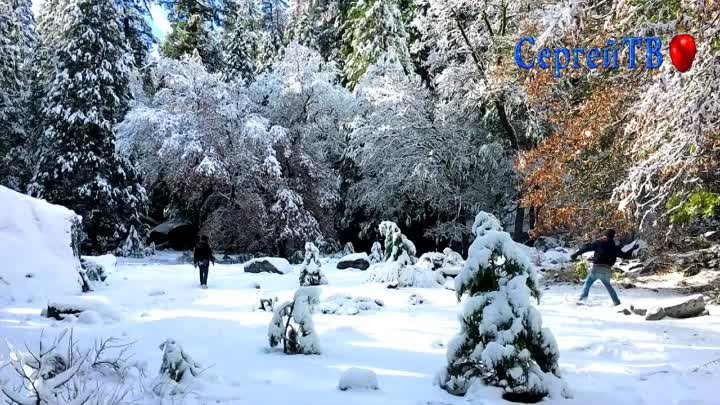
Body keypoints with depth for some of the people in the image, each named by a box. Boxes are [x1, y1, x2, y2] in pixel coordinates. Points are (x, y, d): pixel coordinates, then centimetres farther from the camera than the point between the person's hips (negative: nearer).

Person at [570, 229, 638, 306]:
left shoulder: (598, 242, 5)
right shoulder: (615, 247, 12)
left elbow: (587, 247, -2)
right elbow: (625, 255, 23)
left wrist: (576, 253, 0)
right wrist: (632, 249, 39)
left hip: (596, 268, -2)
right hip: (607, 270, 2)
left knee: (588, 283, 13)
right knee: (608, 285, 24)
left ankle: (582, 299, 1)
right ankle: (616, 301, 22)